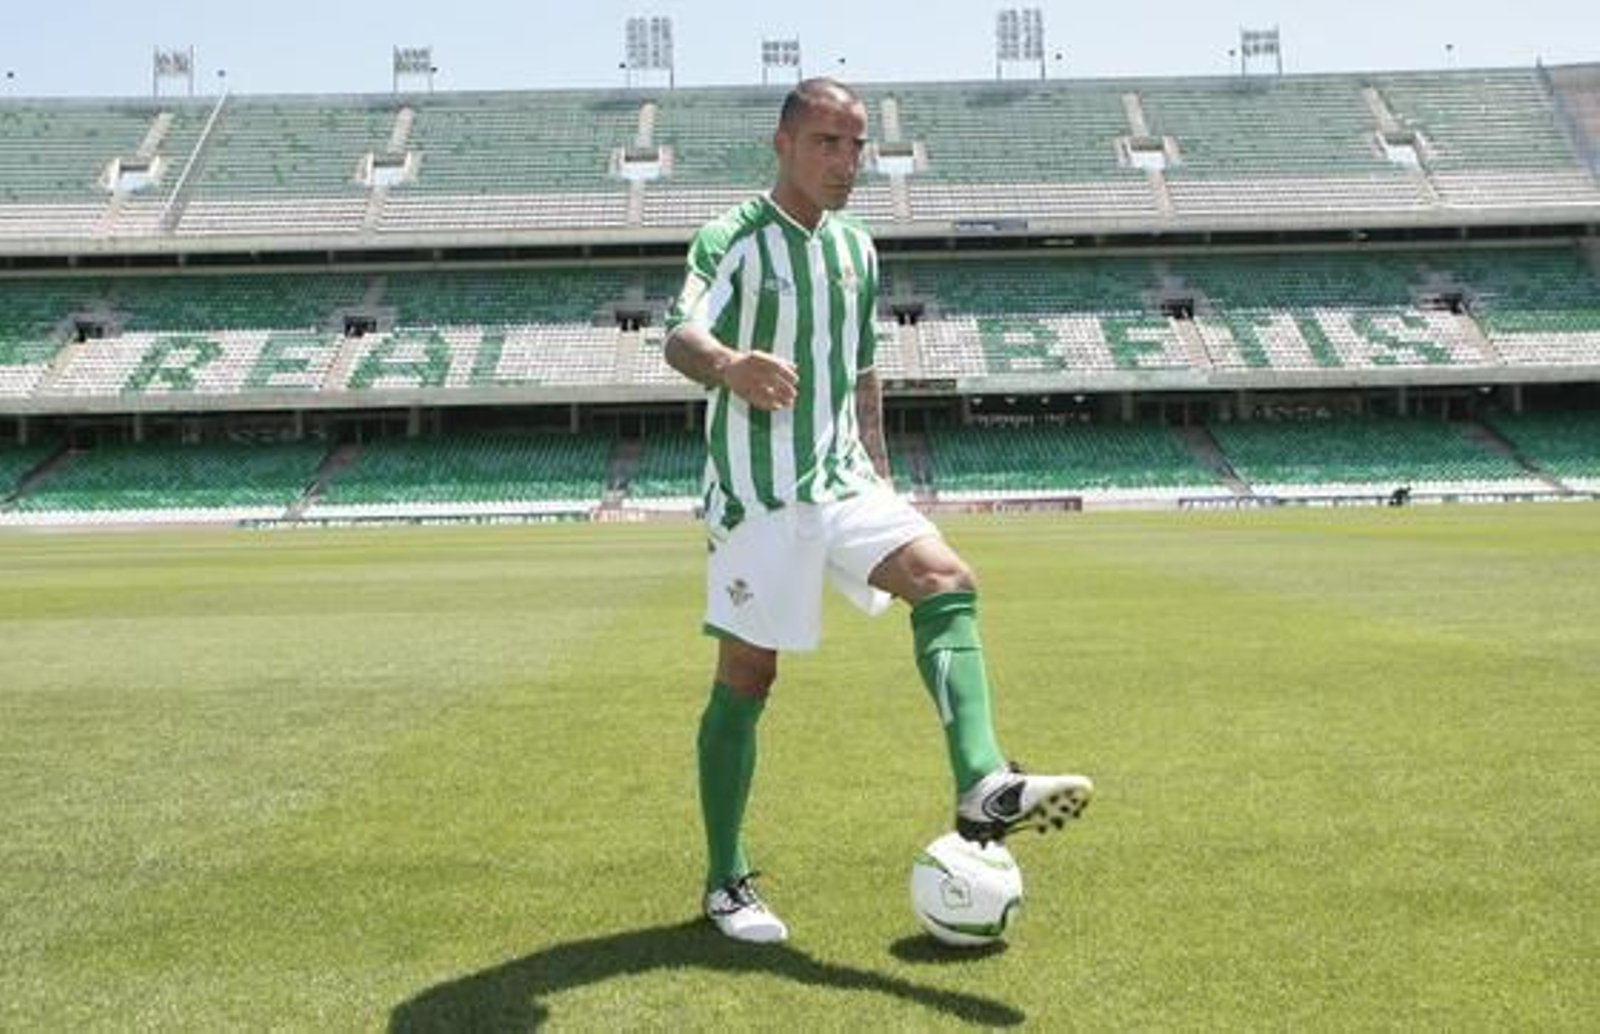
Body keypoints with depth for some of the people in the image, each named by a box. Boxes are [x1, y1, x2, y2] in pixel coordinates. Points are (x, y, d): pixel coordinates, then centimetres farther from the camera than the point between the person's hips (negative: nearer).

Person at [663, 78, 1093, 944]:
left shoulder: (856, 249, 13)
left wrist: (878, 479, 17)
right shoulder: (732, 239, -7)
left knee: (946, 581, -18)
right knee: (745, 680, 0)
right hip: (756, 494, -5)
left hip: (841, 482, 6)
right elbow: (680, 338, -26)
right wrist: (730, 366, -49)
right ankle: (726, 883, 14)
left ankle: (981, 791, -27)